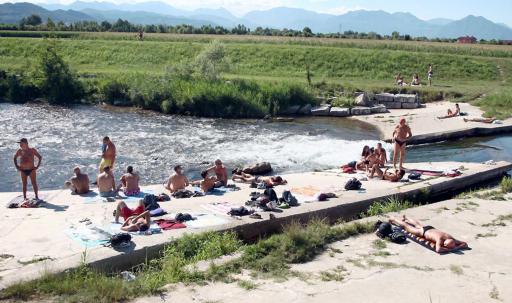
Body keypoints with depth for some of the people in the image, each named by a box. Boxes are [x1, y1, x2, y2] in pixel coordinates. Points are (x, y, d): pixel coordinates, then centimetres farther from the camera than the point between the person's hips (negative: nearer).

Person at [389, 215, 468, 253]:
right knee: (406, 226, 18)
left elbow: (465, 244, -23)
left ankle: (405, 218, 63)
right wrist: (450, 249, -49)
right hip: (423, 232, -6)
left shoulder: (451, 239, -29)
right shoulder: (440, 238, -45)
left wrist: (456, 247, -39)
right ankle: (393, 219, 44)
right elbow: (438, 250, -60)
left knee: (418, 225, 35)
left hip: (431, 229, 6)